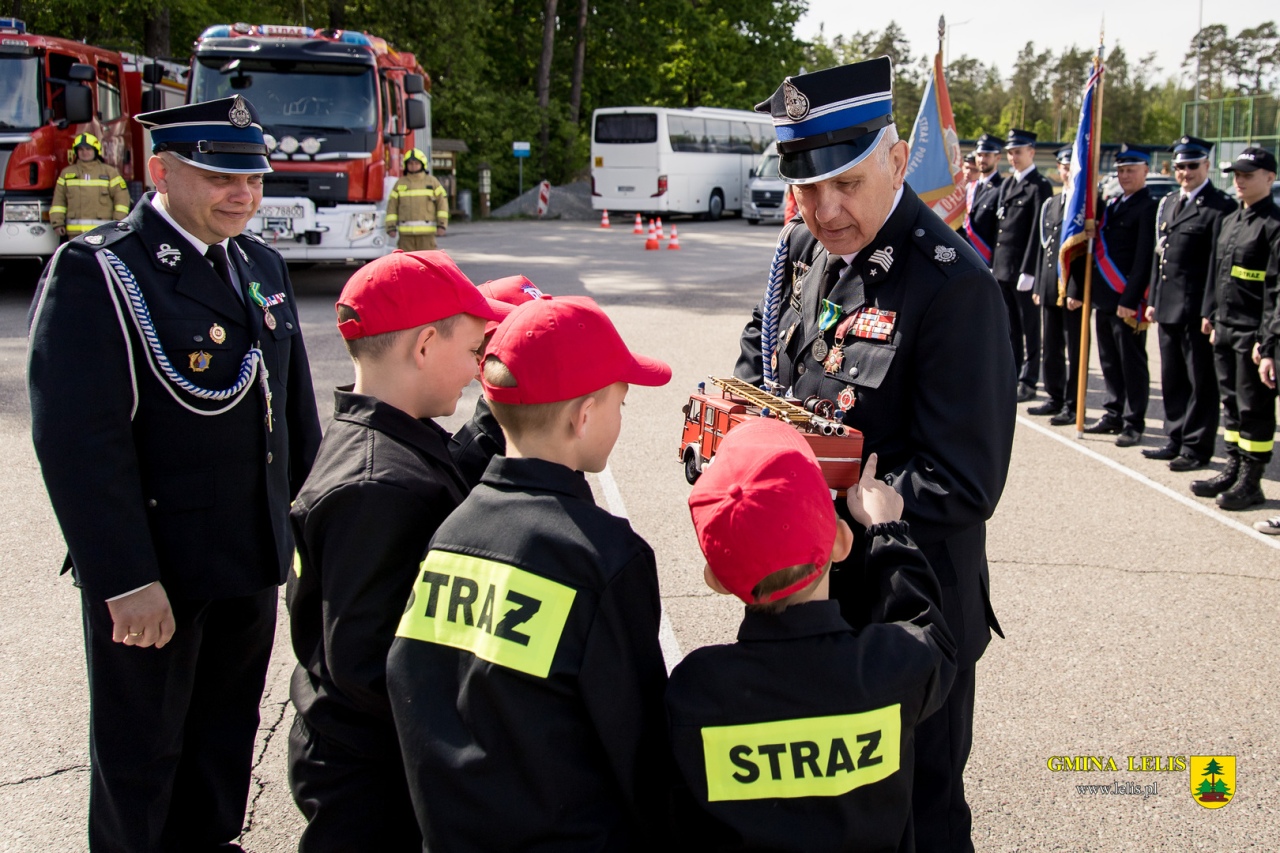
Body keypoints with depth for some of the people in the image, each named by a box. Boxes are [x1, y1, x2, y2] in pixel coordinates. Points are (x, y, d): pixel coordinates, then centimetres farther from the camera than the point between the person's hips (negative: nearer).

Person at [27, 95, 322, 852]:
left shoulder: (262, 265, 8)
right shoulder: (96, 273, -17)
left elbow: (294, 407, 15)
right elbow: (79, 442, -22)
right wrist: (126, 581, -23)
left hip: (252, 561, 7)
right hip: (153, 572, -7)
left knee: (227, 734, 21)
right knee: (140, 759, 10)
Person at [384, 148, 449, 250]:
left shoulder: (432, 181, 6)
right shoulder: (400, 183, 8)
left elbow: (442, 202, 3)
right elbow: (392, 206, 6)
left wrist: (442, 225, -6)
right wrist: (391, 227, -2)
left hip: (426, 231, -1)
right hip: (406, 232, 1)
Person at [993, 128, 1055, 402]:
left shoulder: (1040, 186, -8)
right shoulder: (1007, 185, 15)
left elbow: (1038, 231, -14)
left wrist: (1028, 271, -18)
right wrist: (993, 264, 11)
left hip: (1025, 268, -7)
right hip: (1002, 267, 7)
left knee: (1030, 328, 1)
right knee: (1010, 327, 11)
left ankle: (1028, 382, 6)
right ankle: (1012, 376, 18)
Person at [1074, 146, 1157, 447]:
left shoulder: (1148, 208, -9)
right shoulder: (1110, 205, 15)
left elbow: (1145, 259, -14)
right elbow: (1094, 249, 17)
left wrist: (1129, 300, -18)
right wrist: (1077, 289, 14)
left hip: (1128, 301, -7)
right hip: (1103, 298, 7)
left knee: (1132, 363, 1)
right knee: (1109, 361, 13)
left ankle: (1134, 422, 7)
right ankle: (1113, 414, 22)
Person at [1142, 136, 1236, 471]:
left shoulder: (1220, 207, -9)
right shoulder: (1168, 203, 15)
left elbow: (1217, 264, -14)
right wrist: (1153, 300, 14)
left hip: (1196, 310, -8)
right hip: (1168, 307, 8)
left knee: (1201, 381, 2)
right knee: (1172, 379, 14)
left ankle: (1197, 447, 8)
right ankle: (1175, 440, 24)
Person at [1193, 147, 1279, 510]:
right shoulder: (1230, 221, 13)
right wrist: (1212, 316, 16)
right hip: (1225, 331, 8)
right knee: (1231, 404, 15)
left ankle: (1251, 482, 9)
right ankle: (1233, 470, 25)